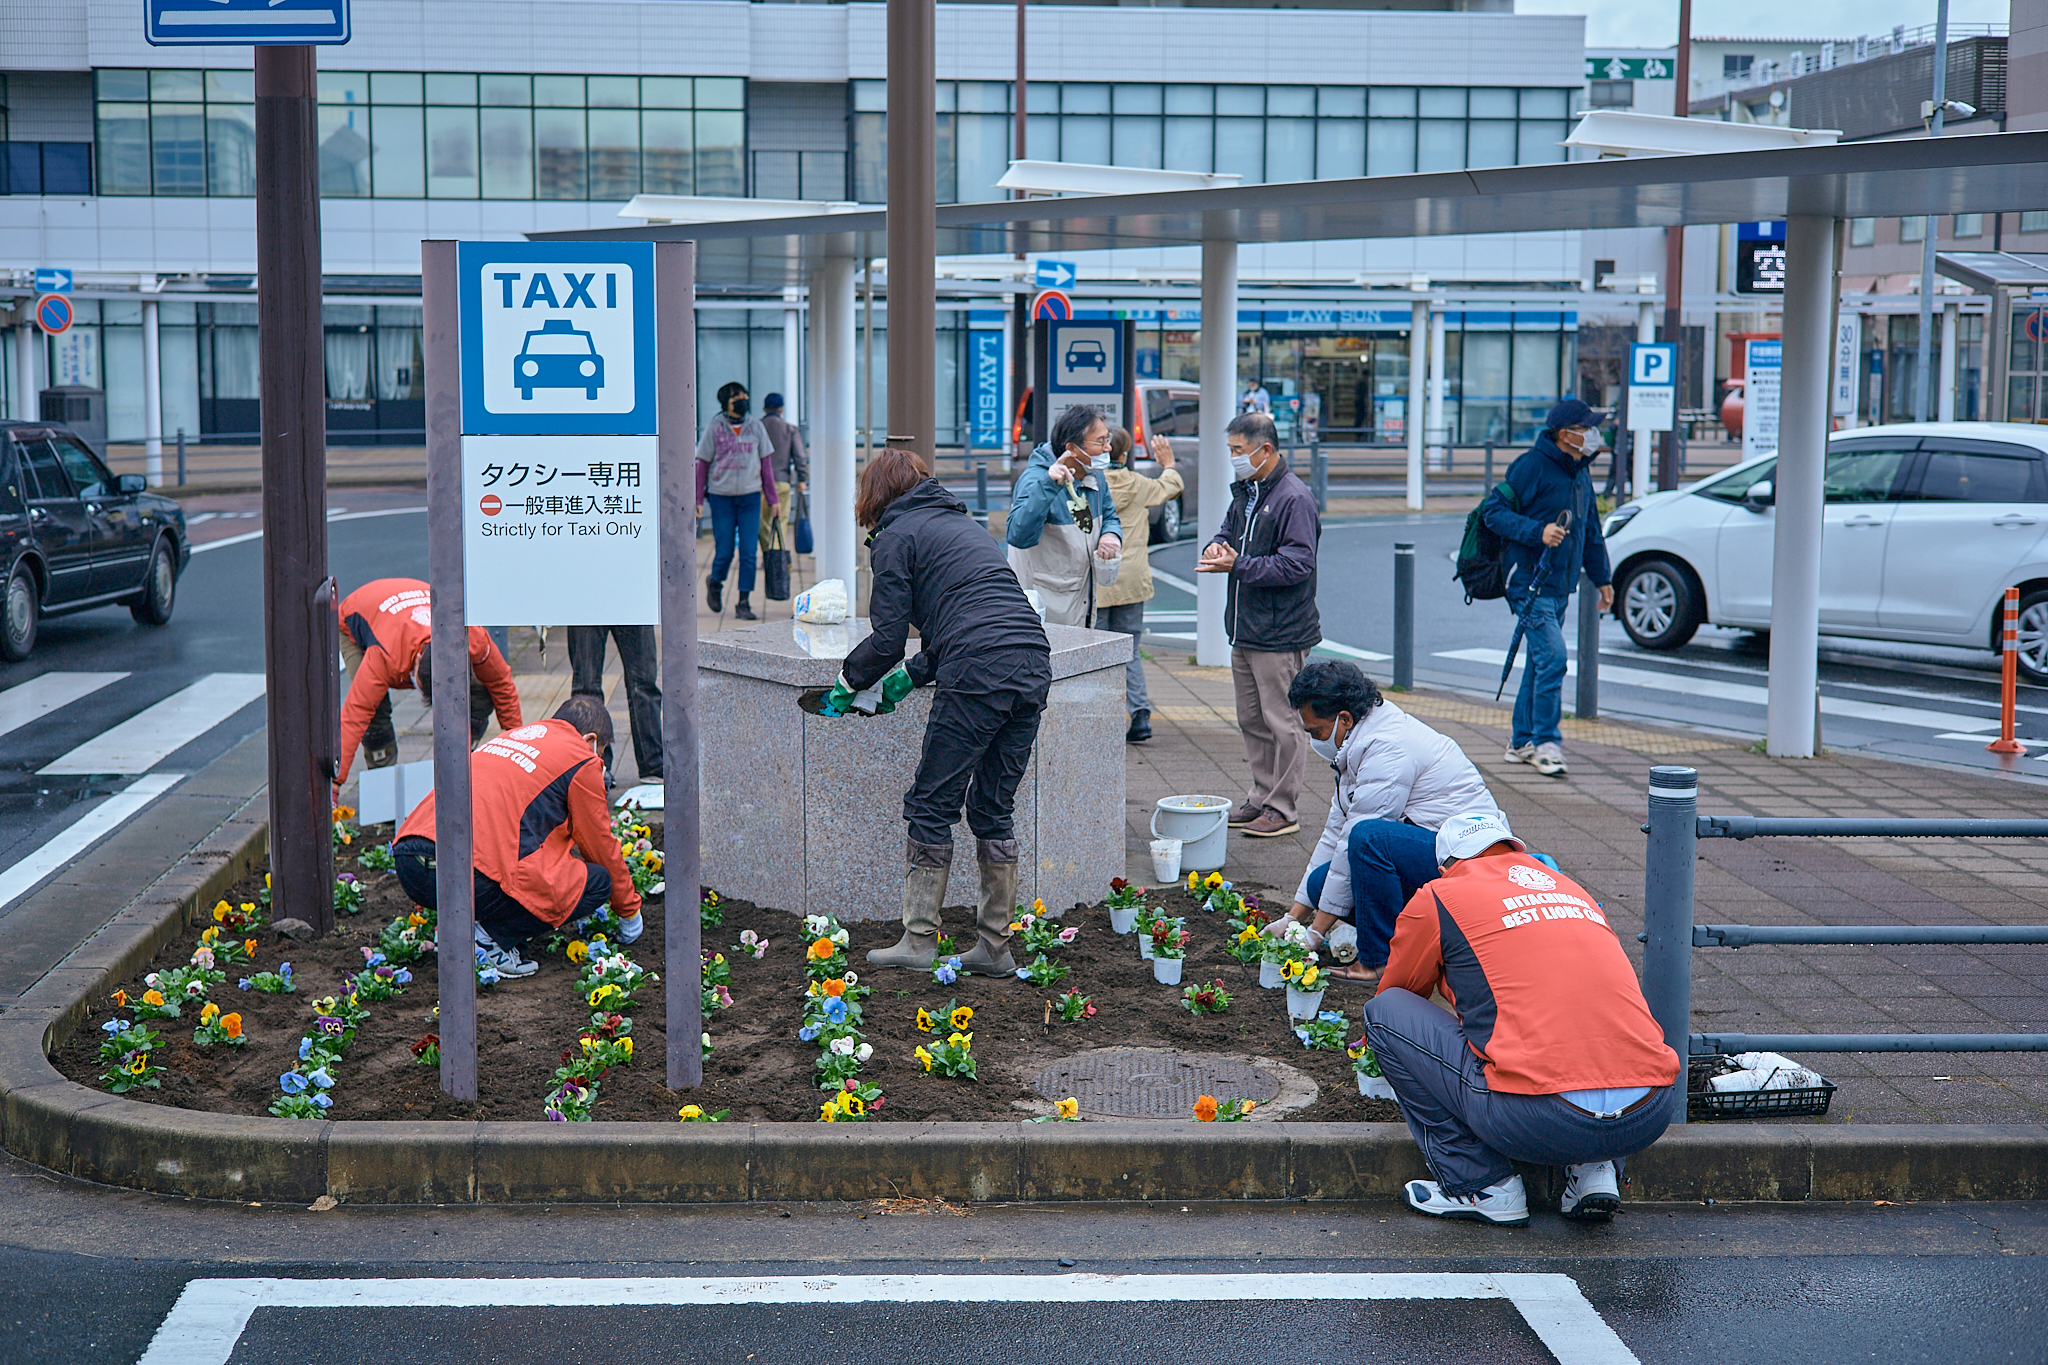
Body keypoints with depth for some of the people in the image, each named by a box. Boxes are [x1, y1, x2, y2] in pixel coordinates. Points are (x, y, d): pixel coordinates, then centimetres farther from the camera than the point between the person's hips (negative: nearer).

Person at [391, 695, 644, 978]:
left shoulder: (511, 736, 31)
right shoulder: (581, 760, 9)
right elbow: (601, 847, 16)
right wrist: (630, 911, 33)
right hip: (473, 876, -8)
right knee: (597, 881, 7)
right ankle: (494, 935, -4)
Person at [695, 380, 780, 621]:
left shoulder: (755, 426, 4)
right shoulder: (715, 427, -2)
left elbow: (766, 462, 9)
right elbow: (702, 464, 3)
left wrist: (772, 499, 7)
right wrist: (698, 499, -1)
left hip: (750, 496, 2)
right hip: (721, 495, -2)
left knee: (749, 552, -3)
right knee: (724, 552, 0)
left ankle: (743, 602, 6)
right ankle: (715, 583, 30)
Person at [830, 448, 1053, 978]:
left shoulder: (896, 536, 5)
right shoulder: (962, 521, 29)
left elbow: (888, 637, 1)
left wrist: (848, 681, 19)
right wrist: (914, 674, 33)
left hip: (978, 675, -7)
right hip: (1033, 667, 7)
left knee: (931, 806, 4)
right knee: (994, 809, 13)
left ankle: (918, 942, 7)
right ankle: (994, 948, 15)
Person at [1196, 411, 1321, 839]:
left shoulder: (1294, 498, -16)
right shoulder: (1244, 492, 12)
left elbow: (1296, 564, -22)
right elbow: (1229, 532, 25)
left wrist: (1237, 565, -23)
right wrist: (1216, 548, 0)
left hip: (1280, 635, -9)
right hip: (1244, 629, 9)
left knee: (1283, 723, -1)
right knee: (1252, 721, 16)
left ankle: (1284, 808, 7)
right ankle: (1261, 798, 27)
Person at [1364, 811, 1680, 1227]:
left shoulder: (1438, 899, 11)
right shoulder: (1572, 890, 26)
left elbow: (1394, 994, 29)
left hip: (1539, 1121, -5)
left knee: (1385, 1013, 14)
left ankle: (1478, 1186, 11)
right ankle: (1595, 1170, 15)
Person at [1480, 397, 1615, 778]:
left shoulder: (1581, 473, 15)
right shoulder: (1532, 465, -12)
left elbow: (1591, 530, 25)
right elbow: (1493, 510, -14)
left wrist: (1603, 578, 22)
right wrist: (1538, 532, -25)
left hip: (1560, 586, 9)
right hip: (1530, 581, -9)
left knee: (1541, 663, 12)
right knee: (1552, 657, -16)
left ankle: (1522, 742, 21)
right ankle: (1545, 743, -10)